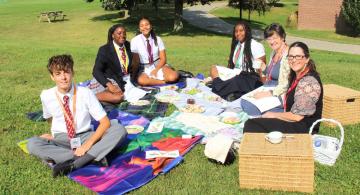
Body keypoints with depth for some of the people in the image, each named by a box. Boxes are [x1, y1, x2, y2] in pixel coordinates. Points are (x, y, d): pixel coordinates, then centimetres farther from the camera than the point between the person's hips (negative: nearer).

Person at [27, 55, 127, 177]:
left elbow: (105, 122, -15)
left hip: (85, 137, -1)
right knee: (32, 144, -30)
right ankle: (92, 156, -29)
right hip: (61, 140, 1)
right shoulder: (46, 96, -7)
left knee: (119, 130, -26)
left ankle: (73, 165, -33)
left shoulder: (86, 93, -12)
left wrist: (87, 145, -25)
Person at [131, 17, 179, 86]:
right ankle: (163, 82, -17)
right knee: (141, 80, -37)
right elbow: (135, 61, -2)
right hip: (144, 68, -1)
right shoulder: (135, 41, -7)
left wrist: (156, 70, -16)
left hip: (158, 65, 1)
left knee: (173, 76, -29)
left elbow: (163, 59, -1)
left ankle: (151, 80, -9)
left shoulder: (157, 39, -2)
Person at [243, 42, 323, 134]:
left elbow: (297, 116, -22)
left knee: (251, 125, -16)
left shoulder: (309, 81, -21)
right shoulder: (296, 75, 10)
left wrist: (272, 115, -8)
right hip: (293, 123, 9)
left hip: (303, 129, -9)